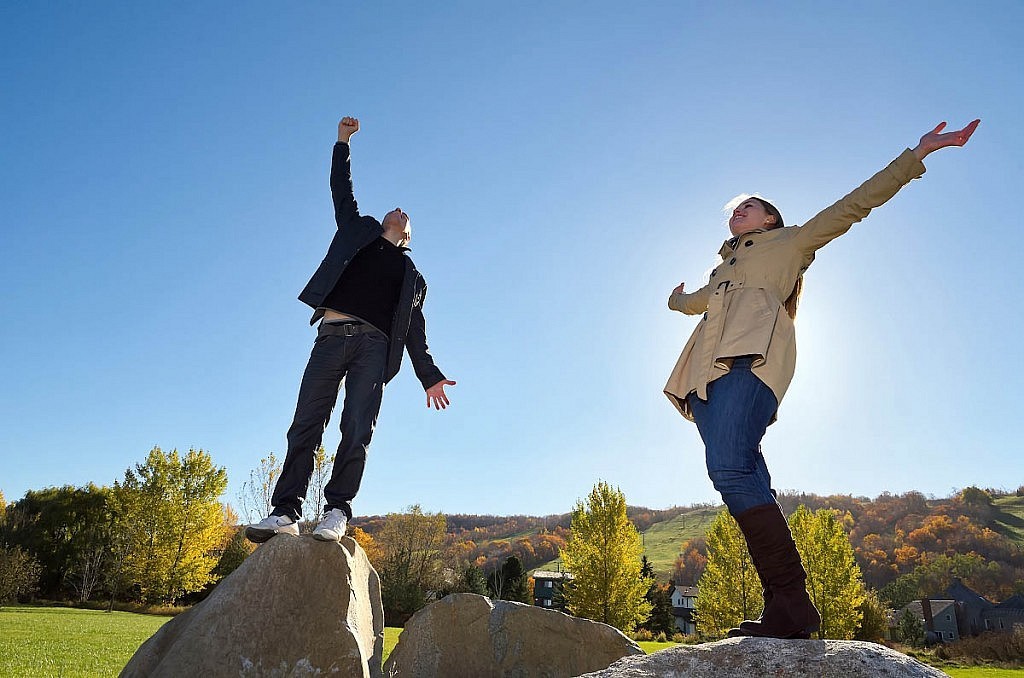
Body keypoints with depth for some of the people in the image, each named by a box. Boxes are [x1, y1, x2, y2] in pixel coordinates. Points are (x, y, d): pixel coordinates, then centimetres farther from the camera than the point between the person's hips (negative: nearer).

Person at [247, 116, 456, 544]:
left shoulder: (412, 276, 24)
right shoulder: (359, 231, 27)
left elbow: (415, 330, 18)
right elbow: (342, 192, 24)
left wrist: (429, 376, 9)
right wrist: (343, 142, 22)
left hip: (374, 345, 0)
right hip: (332, 335, 0)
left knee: (357, 428, -12)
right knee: (306, 423, -7)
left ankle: (337, 510, -11)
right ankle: (286, 510, -8)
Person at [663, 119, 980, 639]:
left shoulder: (789, 241, 27)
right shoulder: (722, 270, 41)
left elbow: (854, 205, 21)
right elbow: (698, 300, 61)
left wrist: (918, 154, 18)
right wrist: (678, 299, 80)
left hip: (751, 353, -6)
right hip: (709, 368, 6)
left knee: (730, 471, -27)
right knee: (743, 478, -10)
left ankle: (792, 601, -25)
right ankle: (784, 610, -13)